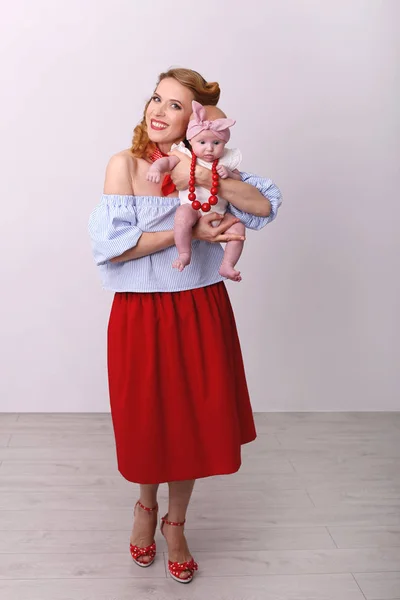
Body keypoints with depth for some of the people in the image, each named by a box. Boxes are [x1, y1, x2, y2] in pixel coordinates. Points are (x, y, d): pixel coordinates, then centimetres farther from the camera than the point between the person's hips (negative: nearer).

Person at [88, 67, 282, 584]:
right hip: (142, 314, -2)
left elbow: (266, 205, -8)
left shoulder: (205, 164, 1)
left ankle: (175, 523, 34)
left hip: (200, 311, 3)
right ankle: (146, 505, 43)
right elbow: (111, 245, -18)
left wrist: (210, 180, -21)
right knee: (147, 419, 12)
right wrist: (187, 231, -20)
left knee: (193, 420, 10)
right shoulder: (126, 164, -8)